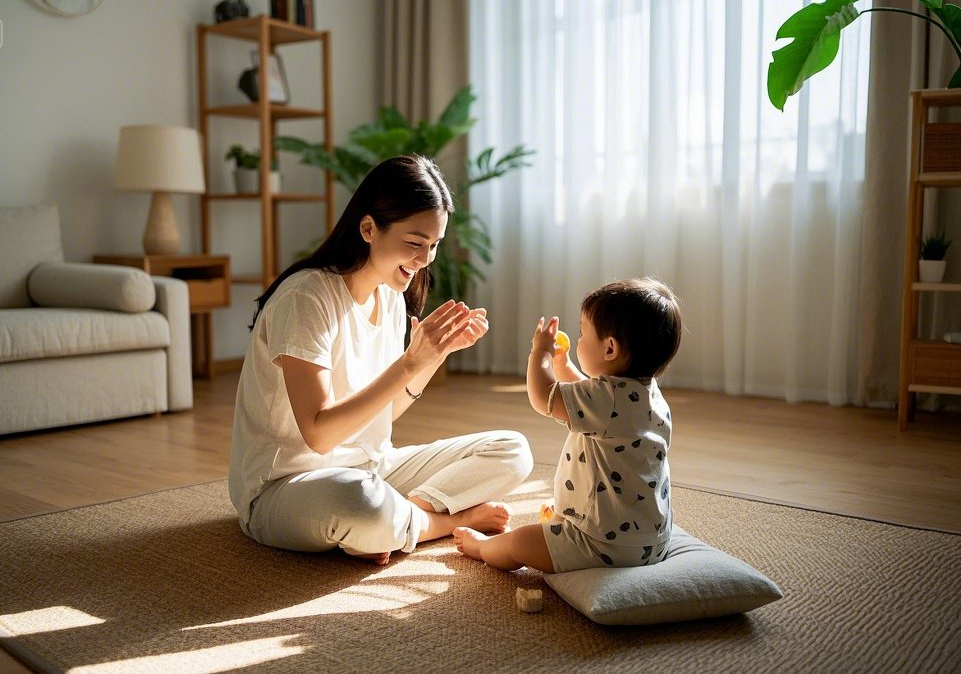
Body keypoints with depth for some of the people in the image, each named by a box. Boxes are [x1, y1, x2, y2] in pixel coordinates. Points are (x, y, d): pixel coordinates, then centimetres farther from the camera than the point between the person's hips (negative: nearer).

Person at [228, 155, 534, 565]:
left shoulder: (392, 298, 5)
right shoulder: (306, 297, -20)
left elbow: (385, 411, 8)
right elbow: (319, 433, -25)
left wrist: (439, 351, -5)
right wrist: (411, 363, -29)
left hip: (370, 470, 7)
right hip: (287, 485, -7)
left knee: (512, 452, 0)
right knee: (361, 502, -41)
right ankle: (452, 520, -9)